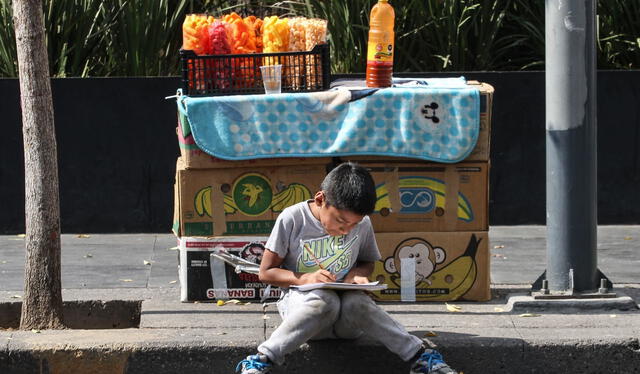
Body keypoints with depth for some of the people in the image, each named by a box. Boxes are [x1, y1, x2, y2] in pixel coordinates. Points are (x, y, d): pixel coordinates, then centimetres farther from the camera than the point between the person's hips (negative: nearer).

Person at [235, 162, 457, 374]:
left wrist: (356, 274, -5)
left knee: (357, 302, -34)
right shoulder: (292, 219, -9)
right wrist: (304, 278, -21)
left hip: (345, 319, 3)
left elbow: (368, 262, 20)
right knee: (324, 301, -38)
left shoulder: (362, 224, 0)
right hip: (299, 302, -3)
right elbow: (266, 272, -4)